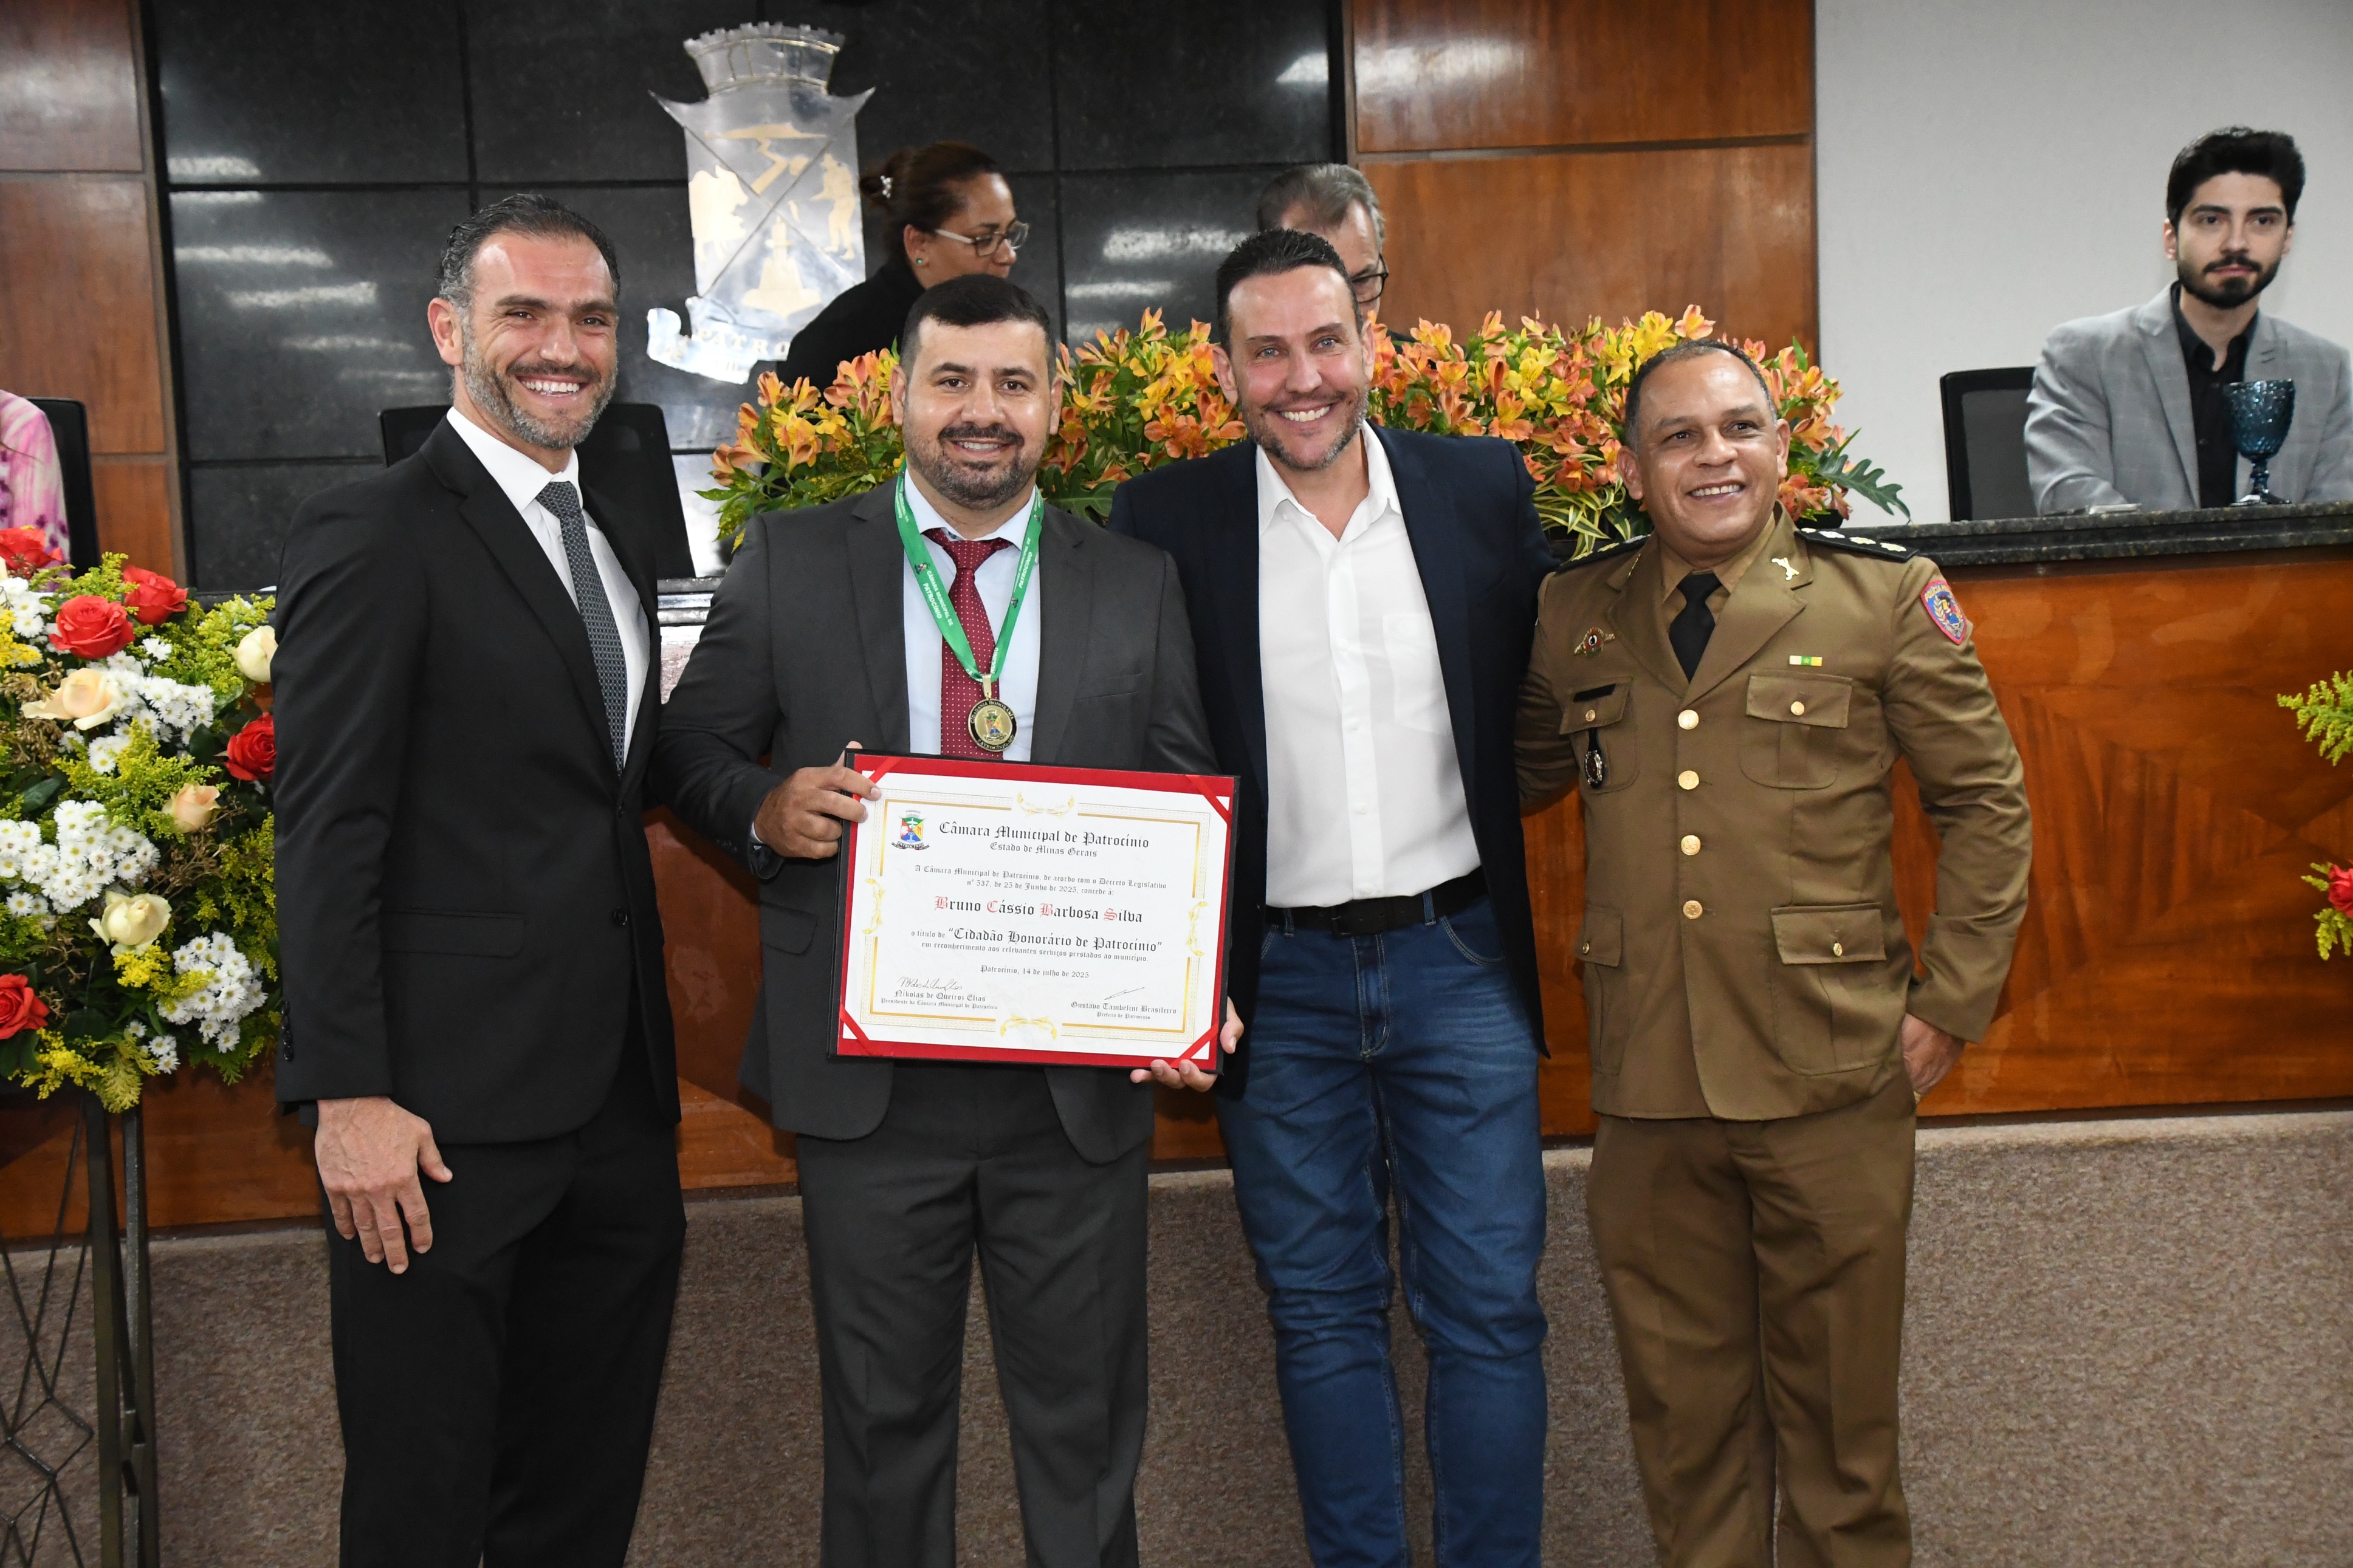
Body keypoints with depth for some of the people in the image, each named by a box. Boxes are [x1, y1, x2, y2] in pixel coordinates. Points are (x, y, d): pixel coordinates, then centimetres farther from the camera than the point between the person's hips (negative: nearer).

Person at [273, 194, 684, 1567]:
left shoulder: (622, 538, 15)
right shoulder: (376, 536, -9)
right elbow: (328, 834, -14)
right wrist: (349, 1096, -17)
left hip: (615, 1100, 7)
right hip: (444, 1109, -7)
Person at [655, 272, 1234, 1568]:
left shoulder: (1139, 588, 5)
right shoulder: (787, 564, 3)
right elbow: (687, 751, 7)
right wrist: (763, 811, -16)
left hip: (1081, 1080, 1)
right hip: (866, 1076, 0)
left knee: (1084, 1424, 15)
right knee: (883, 1415, 16)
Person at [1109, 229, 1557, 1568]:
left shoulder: (1486, 488, 1)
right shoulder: (1166, 521, -4)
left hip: (1459, 958, 1)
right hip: (1280, 979, 0)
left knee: (1489, 1306, 7)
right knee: (1322, 1315, 12)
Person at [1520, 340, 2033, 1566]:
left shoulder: (1885, 597, 1)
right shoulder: (1574, 615, 7)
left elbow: (1986, 800, 5)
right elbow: (1525, 773, 22)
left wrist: (1953, 1003, 0)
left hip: (1832, 1079, -2)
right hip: (1647, 1088, 2)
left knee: (1839, 1407, 12)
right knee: (1683, 1414, 14)